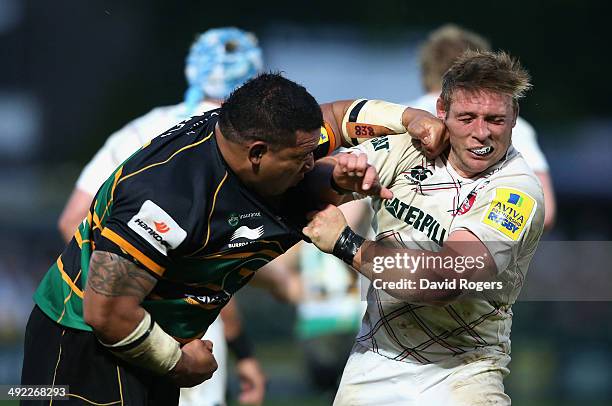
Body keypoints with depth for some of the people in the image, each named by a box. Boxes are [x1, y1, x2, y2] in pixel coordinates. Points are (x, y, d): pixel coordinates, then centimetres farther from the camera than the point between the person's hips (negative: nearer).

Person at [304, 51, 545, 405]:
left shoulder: (518, 191, -17)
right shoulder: (413, 146, 0)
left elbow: (444, 279, -28)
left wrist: (345, 242, -22)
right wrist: (341, 173, -21)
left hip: (461, 368, -4)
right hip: (375, 359, 5)